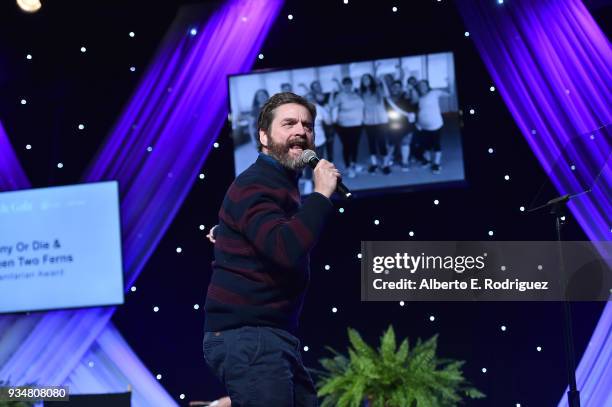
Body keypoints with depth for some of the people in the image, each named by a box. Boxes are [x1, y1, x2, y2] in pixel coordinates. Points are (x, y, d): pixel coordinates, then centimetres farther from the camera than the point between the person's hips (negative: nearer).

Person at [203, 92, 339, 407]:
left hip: (272, 336, 10)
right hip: (247, 336, -10)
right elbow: (286, 250, -29)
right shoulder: (254, 185, -13)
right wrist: (322, 194, -20)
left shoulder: (281, 185, 18)